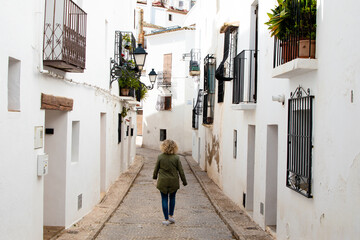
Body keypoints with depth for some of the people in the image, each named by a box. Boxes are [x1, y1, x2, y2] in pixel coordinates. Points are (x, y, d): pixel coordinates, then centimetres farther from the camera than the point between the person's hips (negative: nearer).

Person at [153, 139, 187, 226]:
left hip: (163, 182, -1)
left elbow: (156, 169, 3)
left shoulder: (160, 157, -9)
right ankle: (171, 216, 24)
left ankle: (166, 219, 11)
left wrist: (154, 176, 23)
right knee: (172, 198, 20)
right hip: (174, 182, 1)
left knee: (164, 199, 7)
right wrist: (184, 181, 9)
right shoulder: (176, 157, -8)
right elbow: (180, 170, -3)